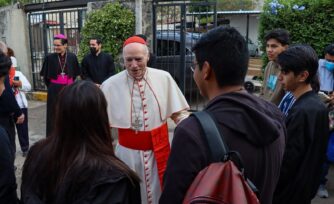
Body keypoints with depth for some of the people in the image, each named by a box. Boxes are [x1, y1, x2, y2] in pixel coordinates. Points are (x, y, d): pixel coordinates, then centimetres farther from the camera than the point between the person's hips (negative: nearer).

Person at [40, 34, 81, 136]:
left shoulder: (72, 57, -2)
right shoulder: (49, 57, -5)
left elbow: (75, 74, 10)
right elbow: (45, 76, 4)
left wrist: (69, 84, 6)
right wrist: (51, 86, 6)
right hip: (54, 90, -1)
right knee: (54, 114, 4)